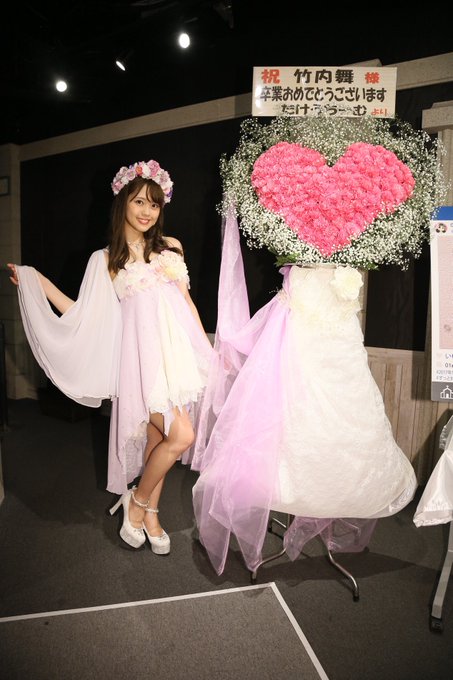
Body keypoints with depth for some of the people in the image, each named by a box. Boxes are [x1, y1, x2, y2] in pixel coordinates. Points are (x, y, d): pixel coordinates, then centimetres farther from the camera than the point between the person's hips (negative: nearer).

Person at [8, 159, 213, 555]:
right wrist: (40, 283, 4)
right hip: (145, 351, -3)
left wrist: (208, 347, 13)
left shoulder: (171, 247, 14)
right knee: (181, 436, -12)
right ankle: (137, 501, 15)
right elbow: (85, 317, 5)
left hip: (181, 348, 4)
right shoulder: (105, 259, 7)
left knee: (157, 437, 10)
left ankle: (149, 514, 28)